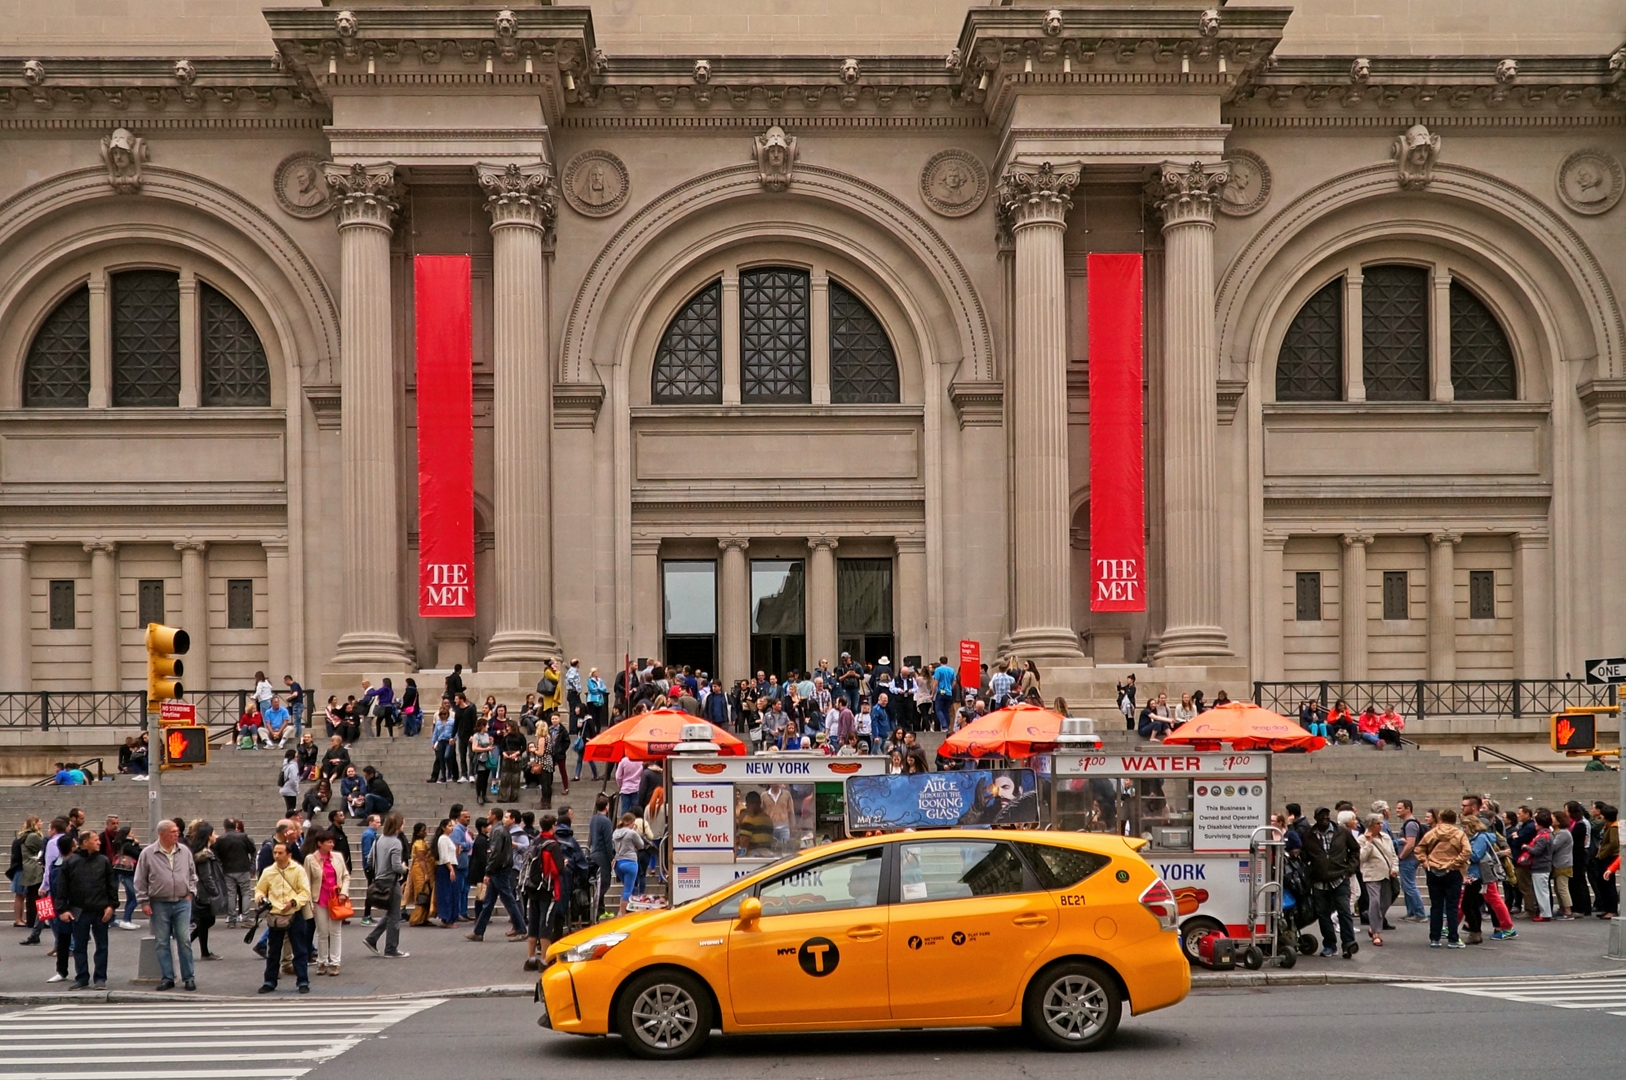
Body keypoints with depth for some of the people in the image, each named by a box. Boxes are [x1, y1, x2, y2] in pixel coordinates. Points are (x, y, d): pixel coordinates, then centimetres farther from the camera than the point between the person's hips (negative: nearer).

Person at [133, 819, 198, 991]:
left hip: (182, 903, 1)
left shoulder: (184, 851, 5)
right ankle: (167, 978, 12)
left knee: (184, 941, -1)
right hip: (159, 904, -1)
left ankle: (188, 977, 7)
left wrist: (190, 892, 4)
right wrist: (144, 902, -2)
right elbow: (140, 881, 1)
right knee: (162, 943, 4)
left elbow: (192, 874, 15)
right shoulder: (148, 853, -3)